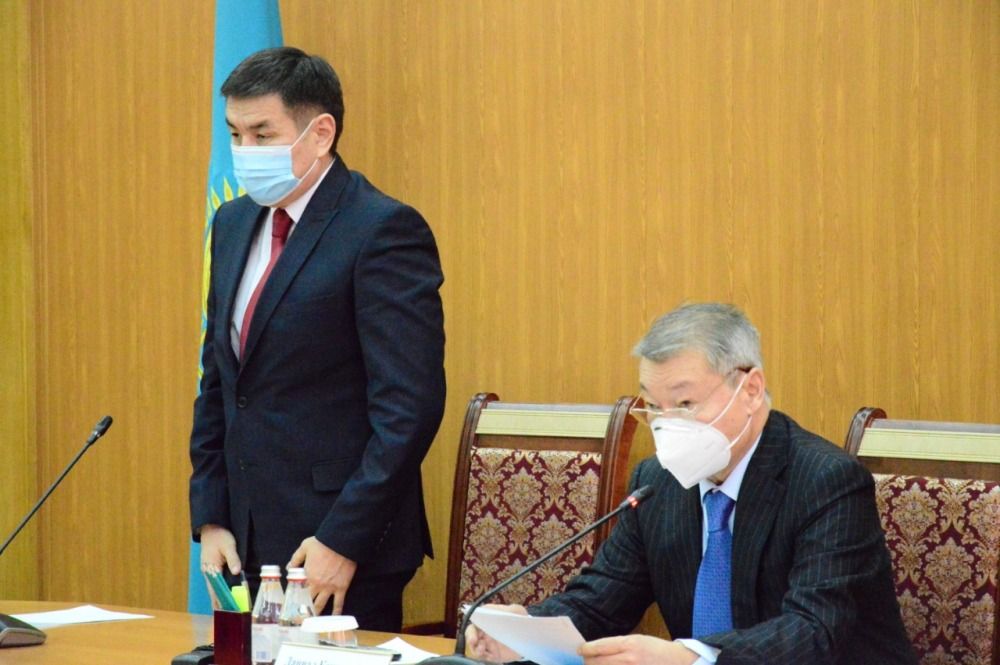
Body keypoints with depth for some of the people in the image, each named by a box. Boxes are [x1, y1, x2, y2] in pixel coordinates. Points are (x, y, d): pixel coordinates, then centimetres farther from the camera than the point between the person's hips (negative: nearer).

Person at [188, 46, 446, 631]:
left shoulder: (384, 231, -12)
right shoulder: (234, 224, 12)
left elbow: (409, 408, -16)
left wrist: (343, 540, -17)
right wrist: (210, 518, 9)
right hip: (250, 544, 7)